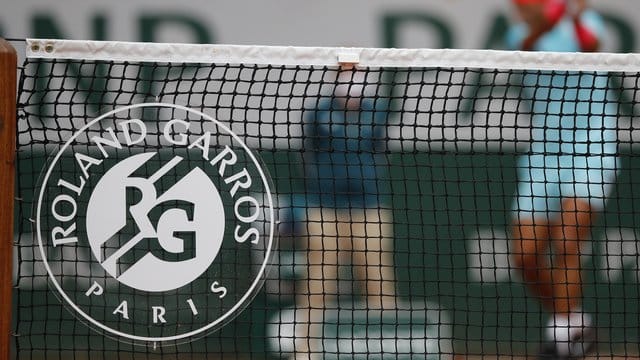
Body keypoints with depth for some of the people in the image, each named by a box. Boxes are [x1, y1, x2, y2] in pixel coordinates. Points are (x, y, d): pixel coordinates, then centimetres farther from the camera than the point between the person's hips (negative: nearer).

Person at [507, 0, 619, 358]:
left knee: (566, 245, -19)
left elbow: (590, 46, -29)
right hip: (543, 156, 5)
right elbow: (522, 51, -17)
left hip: (590, 153, -5)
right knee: (527, 256, 0)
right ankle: (576, 324, 20)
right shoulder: (521, 35, 8)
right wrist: (536, 31, -41)